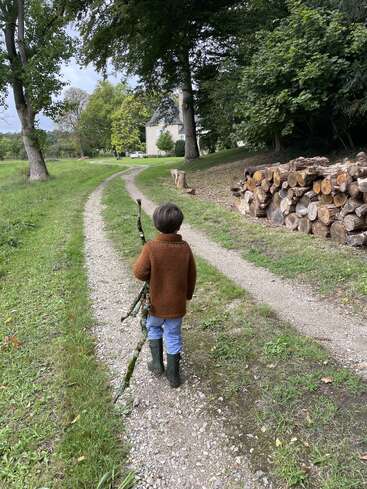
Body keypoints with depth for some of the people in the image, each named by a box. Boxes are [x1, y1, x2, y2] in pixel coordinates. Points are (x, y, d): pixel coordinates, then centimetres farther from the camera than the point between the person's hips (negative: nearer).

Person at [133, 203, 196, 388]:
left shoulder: (151, 247, -20)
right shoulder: (185, 247, -11)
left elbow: (139, 272, -21)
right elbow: (192, 275, -1)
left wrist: (152, 278, 1)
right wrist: (188, 294, 15)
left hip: (156, 302, -1)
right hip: (177, 303, 2)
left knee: (154, 328, 26)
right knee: (173, 336, 16)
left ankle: (157, 364, 28)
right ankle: (173, 375, 27)